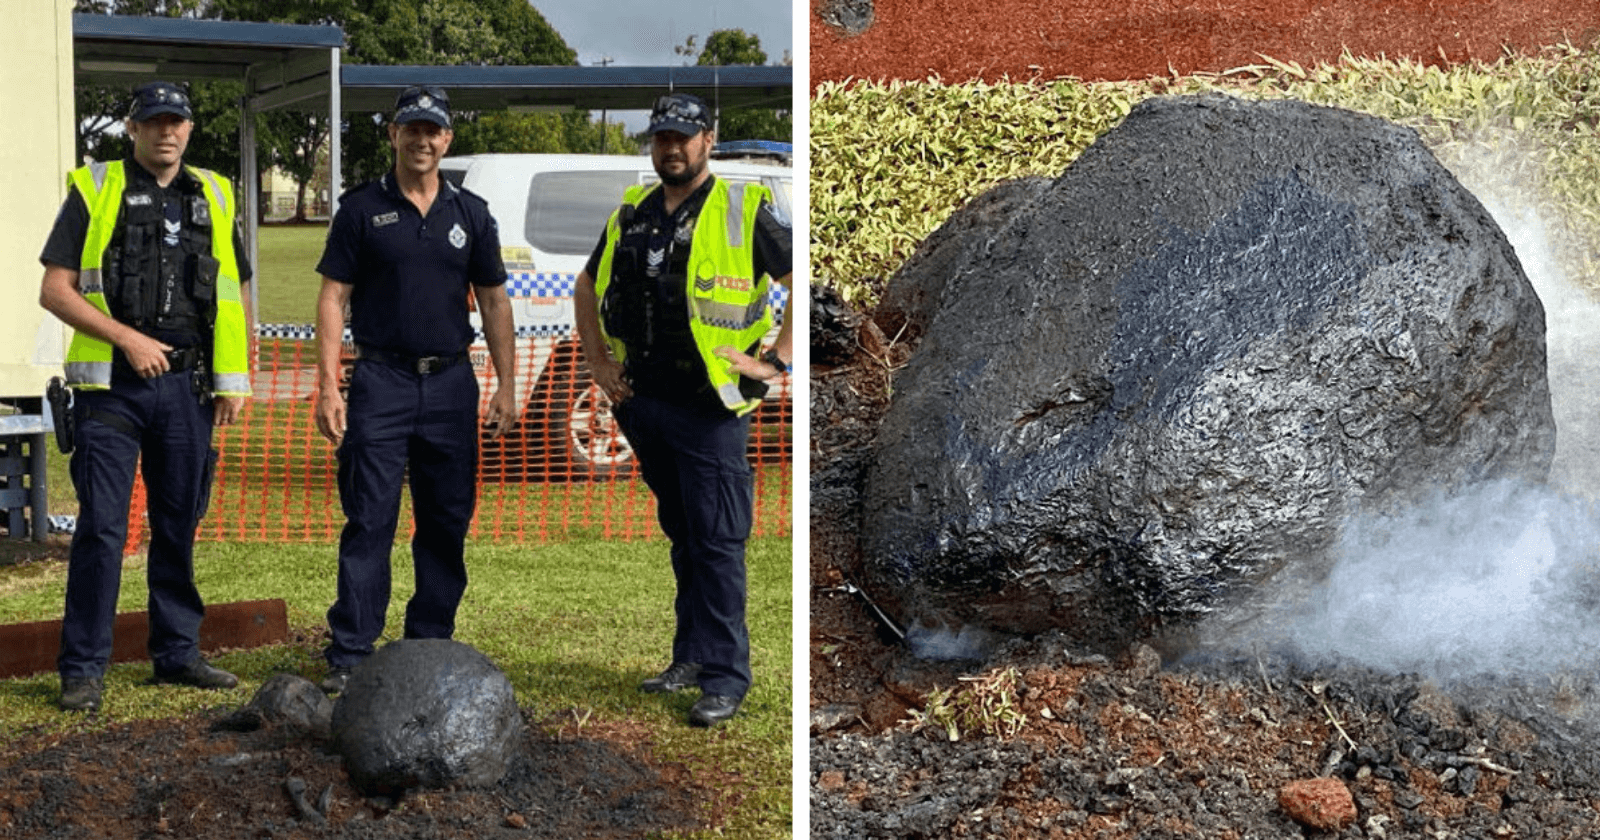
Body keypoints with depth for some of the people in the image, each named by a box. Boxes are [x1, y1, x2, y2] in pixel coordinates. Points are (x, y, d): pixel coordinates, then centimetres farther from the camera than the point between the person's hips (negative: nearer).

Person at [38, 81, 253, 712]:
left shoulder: (214, 198, 13)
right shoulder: (94, 191, 1)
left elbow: (234, 296, 17)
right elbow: (55, 290, -3)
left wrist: (235, 381, 9)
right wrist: (127, 338, -12)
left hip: (187, 387, 4)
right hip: (111, 385, -4)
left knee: (179, 525, 10)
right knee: (101, 526, -5)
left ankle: (177, 653, 20)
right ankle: (83, 670, 1)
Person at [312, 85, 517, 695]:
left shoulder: (470, 213, 10)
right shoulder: (362, 209, 1)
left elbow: (493, 302, 13)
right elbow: (333, 299, -1)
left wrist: (506, 387, 7)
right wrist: (328, 387, -9)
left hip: (451, 383, 3)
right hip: (381, 381, -3)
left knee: (446, 524, 7)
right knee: (369, 523, -6)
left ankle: (431, 648, 18)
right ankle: (349, 656, -3)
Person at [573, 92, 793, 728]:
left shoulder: (745, 212, -5)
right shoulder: (630, 215, 12)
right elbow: (587, 289, 26)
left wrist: (775, 361, -13)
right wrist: (598, 362, 16)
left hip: (710, 407, -6)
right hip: (643, 404, 6)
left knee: (717, 542, -5)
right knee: (681, 535, 16)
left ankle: (725, 676, 0)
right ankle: (692, 657, 25)